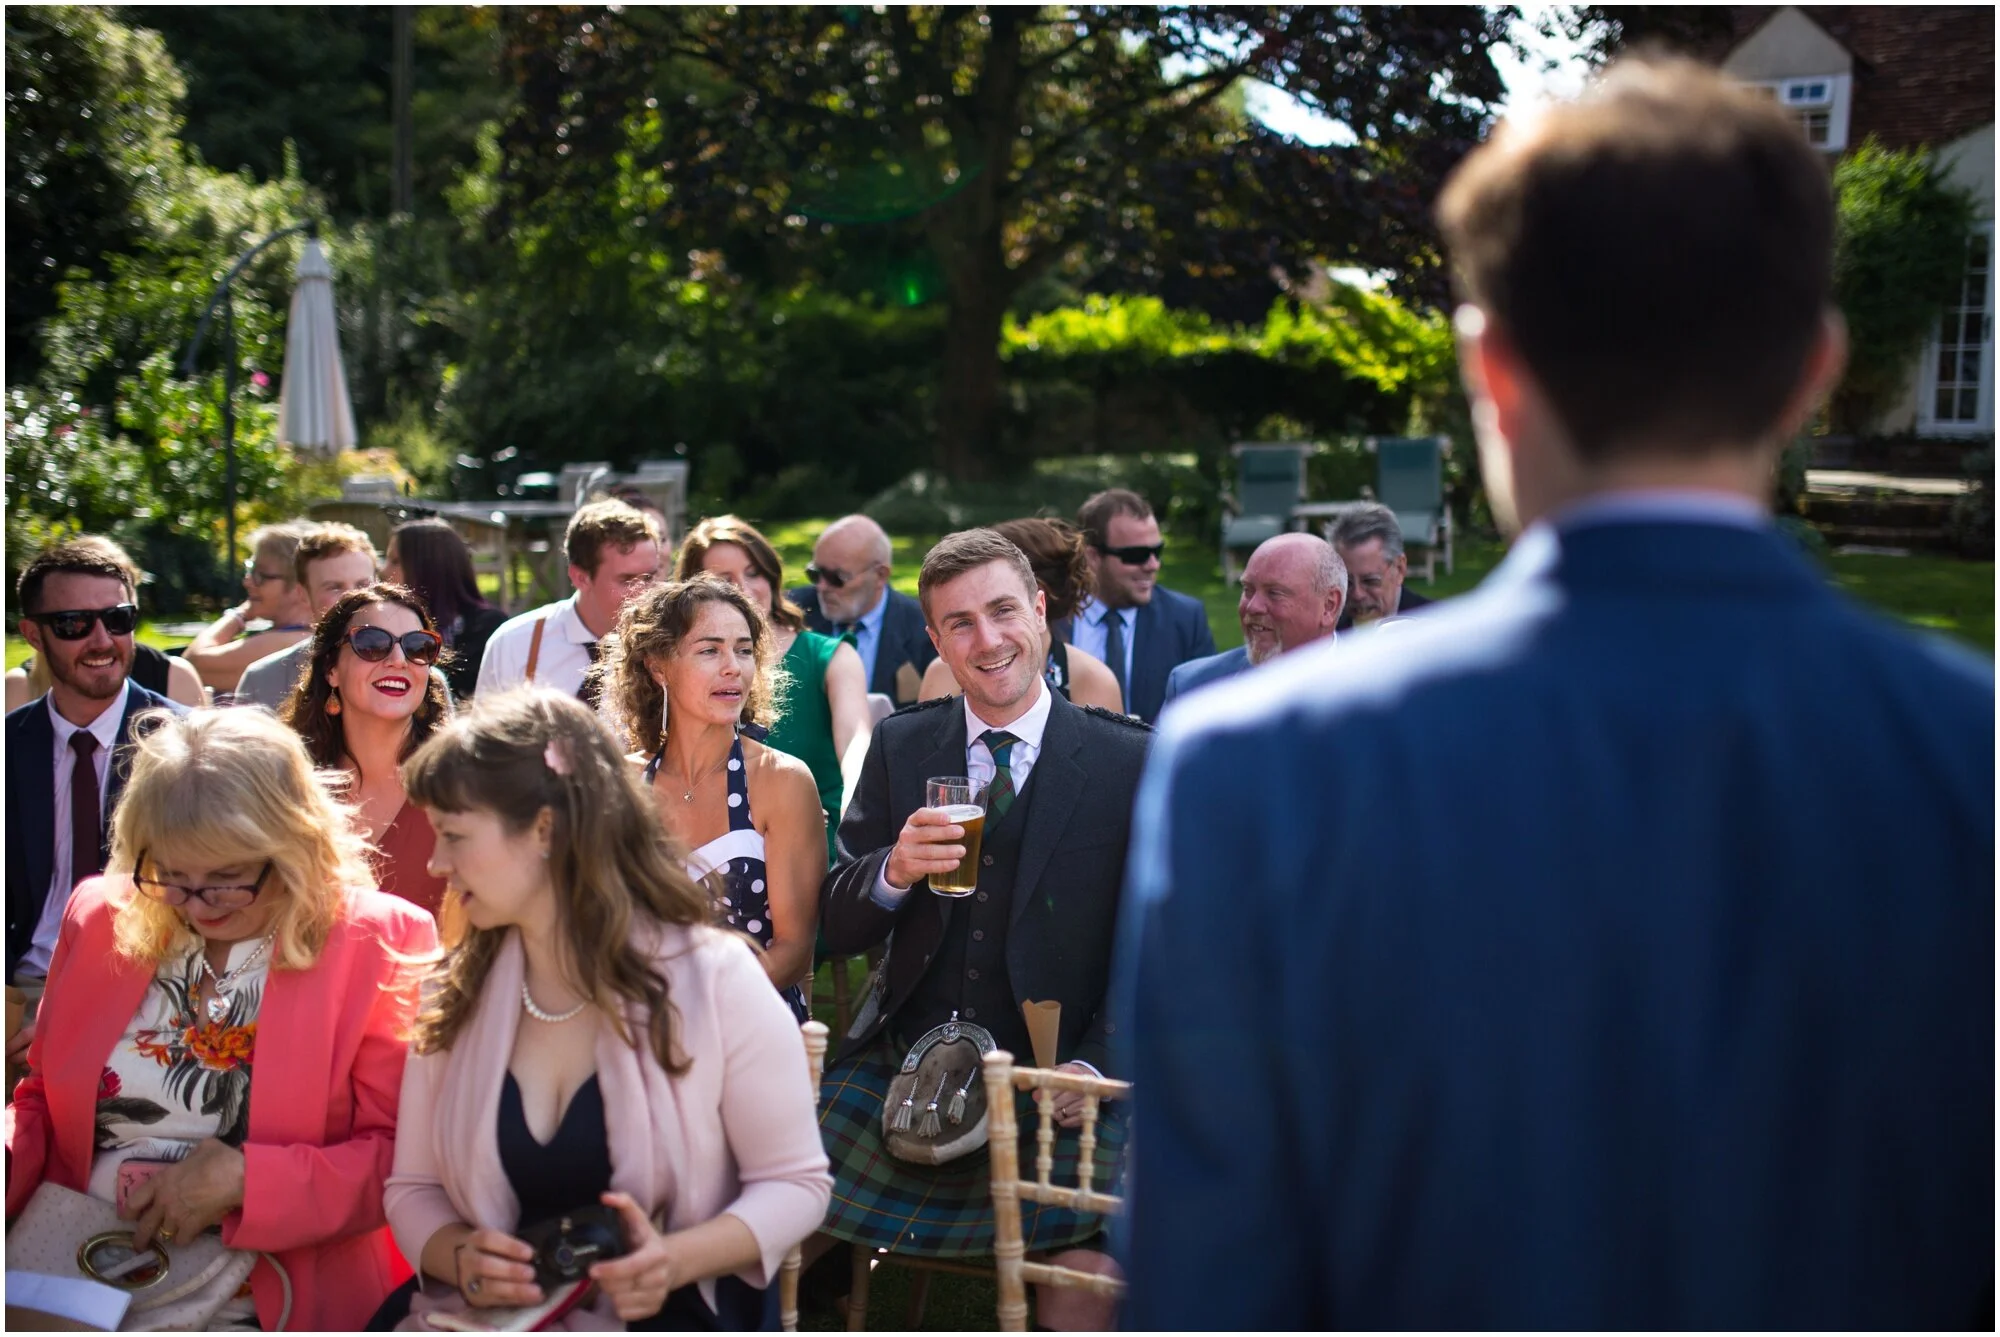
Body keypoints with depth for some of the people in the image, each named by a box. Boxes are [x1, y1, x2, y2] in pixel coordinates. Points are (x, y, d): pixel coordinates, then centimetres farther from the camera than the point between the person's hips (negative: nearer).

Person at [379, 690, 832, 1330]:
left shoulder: (713, 979, -7)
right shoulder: (453, 997, 5)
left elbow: (795, 1182, -3)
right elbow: (413, 1187, 11)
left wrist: (676, 1260, -19)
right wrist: (457, 1255, -11)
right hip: (490, 1310, 4)